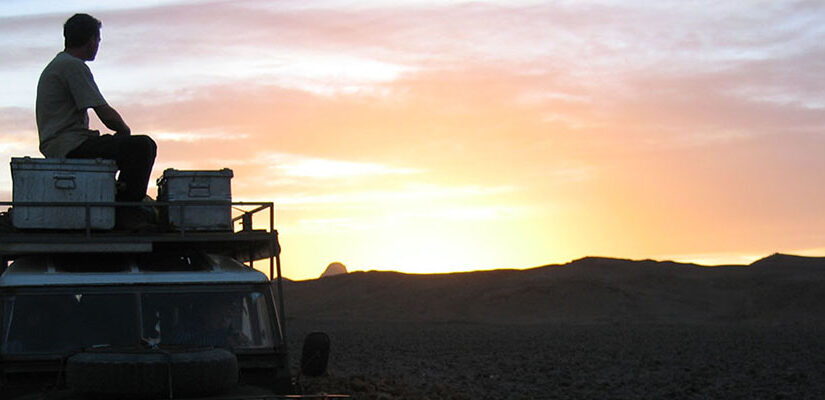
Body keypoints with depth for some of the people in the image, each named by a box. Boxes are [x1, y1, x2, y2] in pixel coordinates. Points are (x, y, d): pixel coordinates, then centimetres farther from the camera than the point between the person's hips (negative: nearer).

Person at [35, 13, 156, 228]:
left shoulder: (55, 65, 21)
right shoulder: (74, 66, -12)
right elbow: (105, 114, -17)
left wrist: (121, 132, 17)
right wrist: (125, 130, 4)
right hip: (72, 147, -11)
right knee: (143, 146, -18)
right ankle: (126, 208, -11)